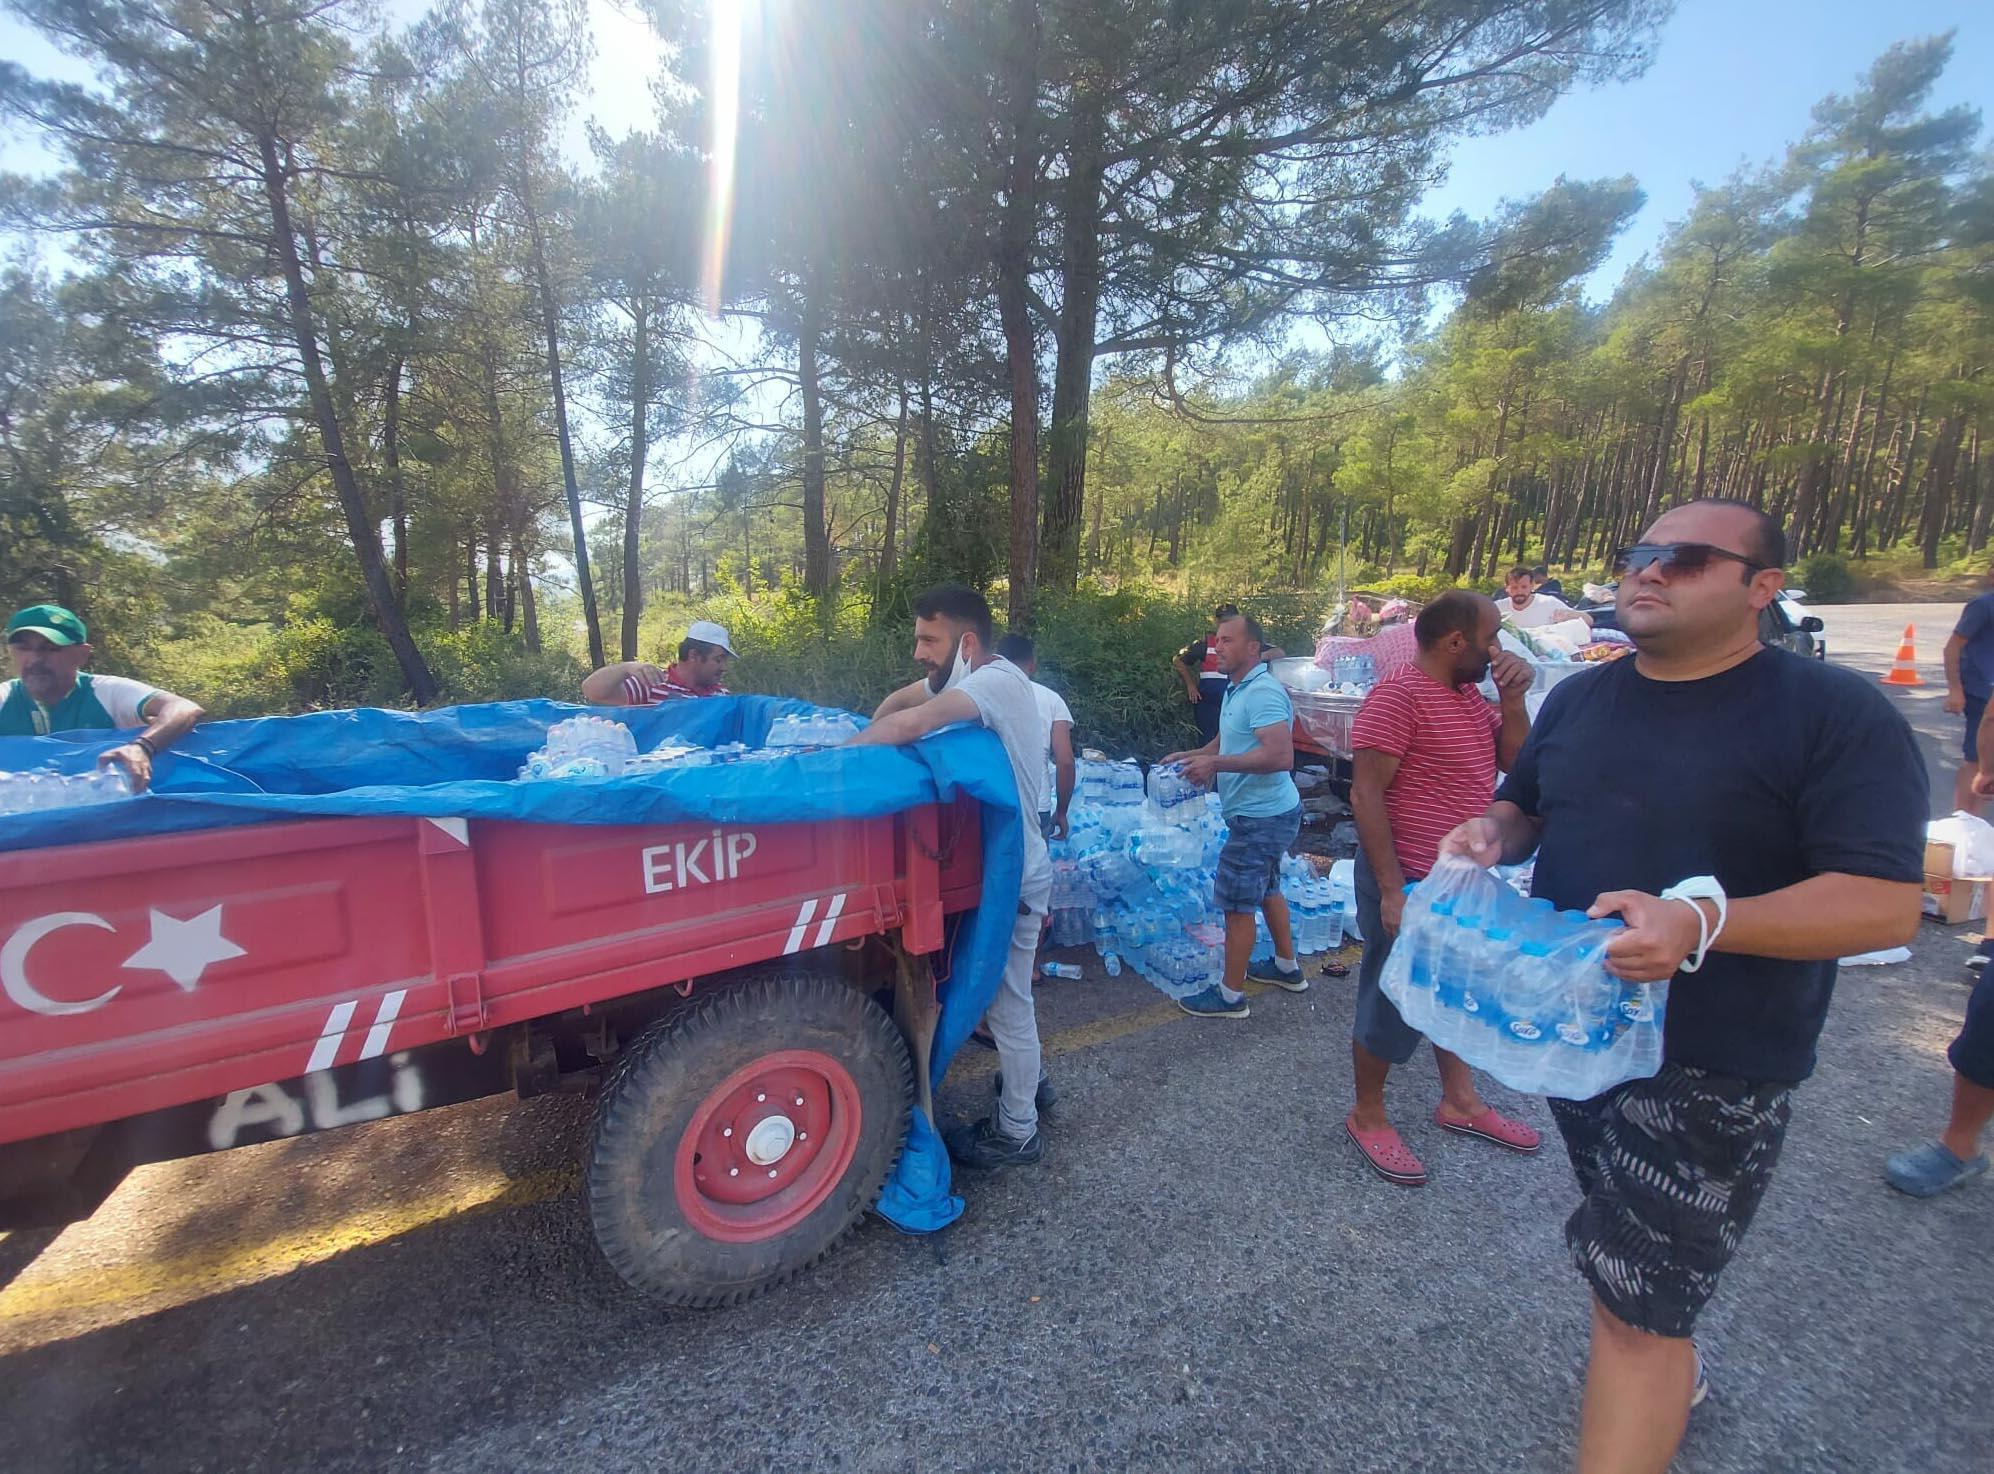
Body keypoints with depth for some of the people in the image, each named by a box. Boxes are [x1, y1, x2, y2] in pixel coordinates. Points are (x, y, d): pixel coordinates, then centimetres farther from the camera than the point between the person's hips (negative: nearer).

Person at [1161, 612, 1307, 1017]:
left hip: (1261, 817, -11)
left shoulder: (1263, 692, -23)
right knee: (1266, 889, 24)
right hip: (1262, 813, 11)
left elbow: (1280, 756, -33)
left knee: (1237, 902, -1)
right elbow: (1228, 742, 24)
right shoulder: (1236, 689, 10)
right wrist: (1193, 756, 6)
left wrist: (1216, 763, -30)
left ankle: (1230, 995, 11)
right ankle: (1287, 968, 41)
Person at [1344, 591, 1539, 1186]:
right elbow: (1365, 795, -23)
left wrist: (1512, 697, -4)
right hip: (1411, 883, -9)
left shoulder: (1469, 695, 8)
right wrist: (1391, 890, -24)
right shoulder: (1399, 693, -20)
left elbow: (1514, 764, 10)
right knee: (1393, 1003, 5)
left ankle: (1460, 1101, 42)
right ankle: (1366, 1117, 24)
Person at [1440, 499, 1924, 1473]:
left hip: (1711, 1066, -6)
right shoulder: (1578, 699, 5)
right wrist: (1489, 833, -8)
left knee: (1634, 1310, -1)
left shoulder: (1836, 714, -15)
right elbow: (1528, 810, 16)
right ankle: (1671, 1373, 55)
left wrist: (1701, 921, -36)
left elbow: (1886, 905, -20)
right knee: (1625, 1241, 27)